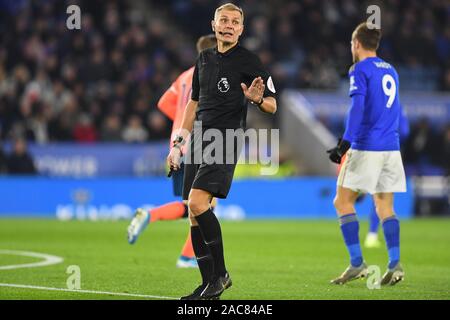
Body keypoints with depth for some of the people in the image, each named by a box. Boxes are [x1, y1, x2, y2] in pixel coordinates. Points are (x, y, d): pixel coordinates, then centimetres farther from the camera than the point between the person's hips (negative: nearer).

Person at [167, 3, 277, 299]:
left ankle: (220, 273, -11)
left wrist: (257, 99, -25)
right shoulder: (205, 59, 17)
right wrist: (178, 143, 21)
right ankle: (209, 284, 10)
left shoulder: (249, 61, -2)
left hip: (225, 141, -7)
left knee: (198, 203, -22)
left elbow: (272, 106, -2)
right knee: (195, 216, 3)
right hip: (198, 141, 7)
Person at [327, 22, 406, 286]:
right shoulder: (390, 71, 18)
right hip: (392, 148, 7)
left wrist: (345, 143, -24)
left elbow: (357, 107, -18)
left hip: (366, 148, -7)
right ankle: (395, 264, -5)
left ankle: (357, 263, -7)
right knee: (385, 206, 8)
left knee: (343, 202, 1)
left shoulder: (360, 70, -5)